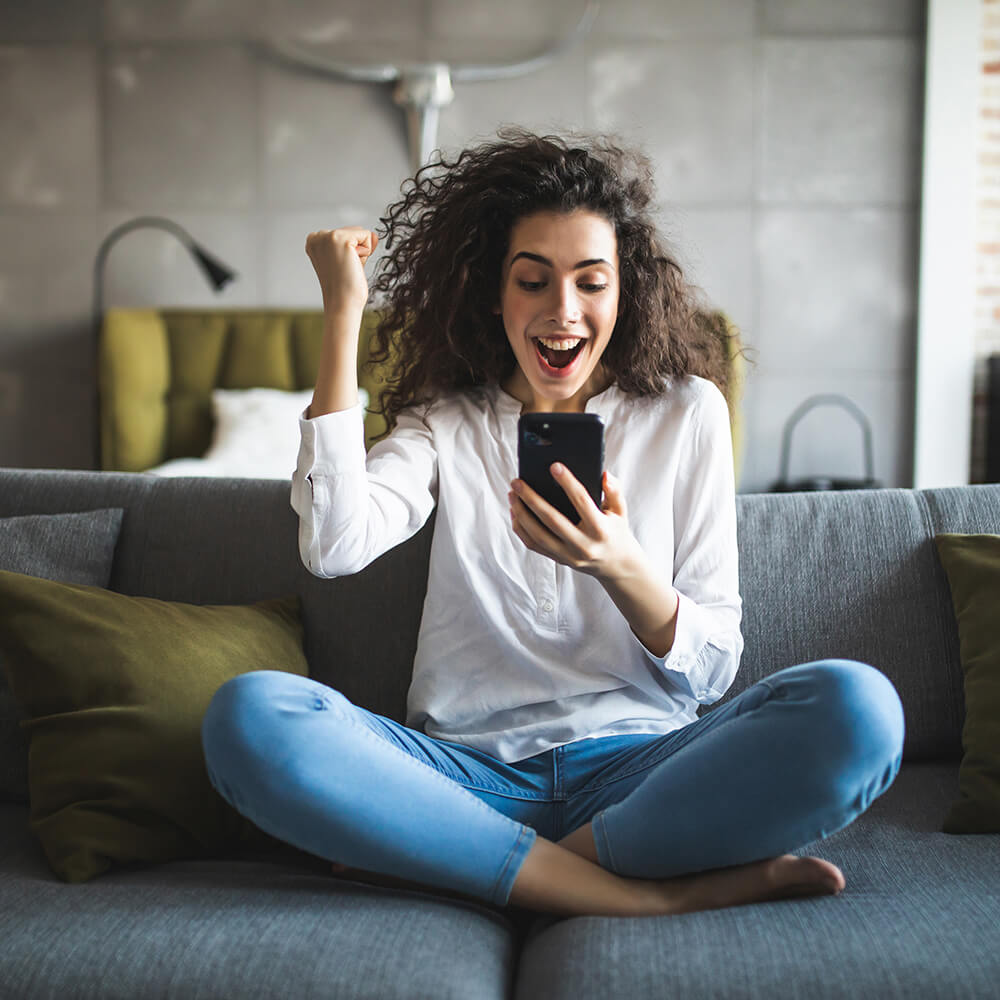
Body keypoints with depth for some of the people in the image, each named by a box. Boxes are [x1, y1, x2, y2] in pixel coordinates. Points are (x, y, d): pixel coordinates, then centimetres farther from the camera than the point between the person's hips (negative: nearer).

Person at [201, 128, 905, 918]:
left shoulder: (687, 413, 8)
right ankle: (661, 893, -25)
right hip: (470, 771, 1)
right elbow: (334, 545, -12)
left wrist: (620, 567, -19)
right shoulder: (446, 421, 11)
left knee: (858, 710, -27)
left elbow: (713, 668, 4)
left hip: (636, 765, 0)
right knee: (248, 714, -28)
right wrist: (343, 312, -6)